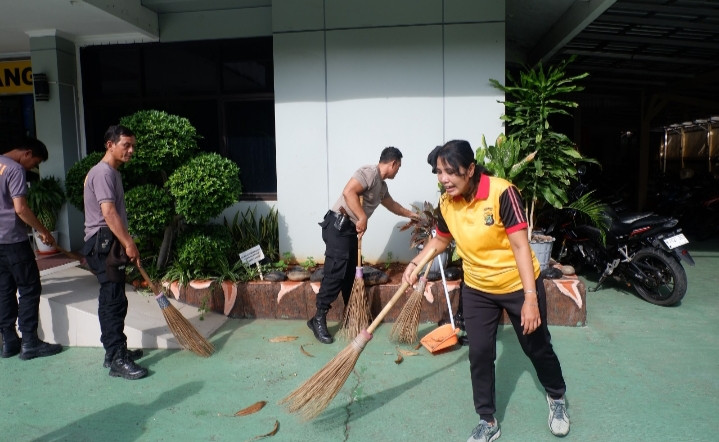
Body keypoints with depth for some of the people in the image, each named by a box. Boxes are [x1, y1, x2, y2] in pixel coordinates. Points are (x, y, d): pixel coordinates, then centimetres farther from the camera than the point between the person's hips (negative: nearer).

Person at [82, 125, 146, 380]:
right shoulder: (103, 172, -14)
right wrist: (129, 243, -23)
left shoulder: (111, 172, 18)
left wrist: (126, 244, 21)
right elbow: (108, 212, -23)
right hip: (103, 244, -11)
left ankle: (114, 352, 24)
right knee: (115, 301, -10)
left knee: (111, 300, 15)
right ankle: (118, 361, -7)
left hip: (109, 244, 11)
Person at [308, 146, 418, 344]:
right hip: (338, 226, -10)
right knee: (335, 273, -11)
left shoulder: (381, 185, 19)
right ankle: (318, 319, -5)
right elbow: (348, 192, -26)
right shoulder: (369, 172, -12)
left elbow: (392, 205, 37)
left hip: (351, 229, 10)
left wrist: (412, 215, 46)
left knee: (350, 274, 12)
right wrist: (362, 218, -25)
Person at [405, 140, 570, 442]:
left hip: (518, 285, -4)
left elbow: (521, 246, -25)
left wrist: (530, 298, -28)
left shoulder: (501, 193, -26)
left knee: (537, 347, 14)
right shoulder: (446, 203, -9)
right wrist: (415, 263, -1)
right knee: (479, 354, 4)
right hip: (477, 290, 4)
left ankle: (557, 398, 45)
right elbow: (441, 239, 12)